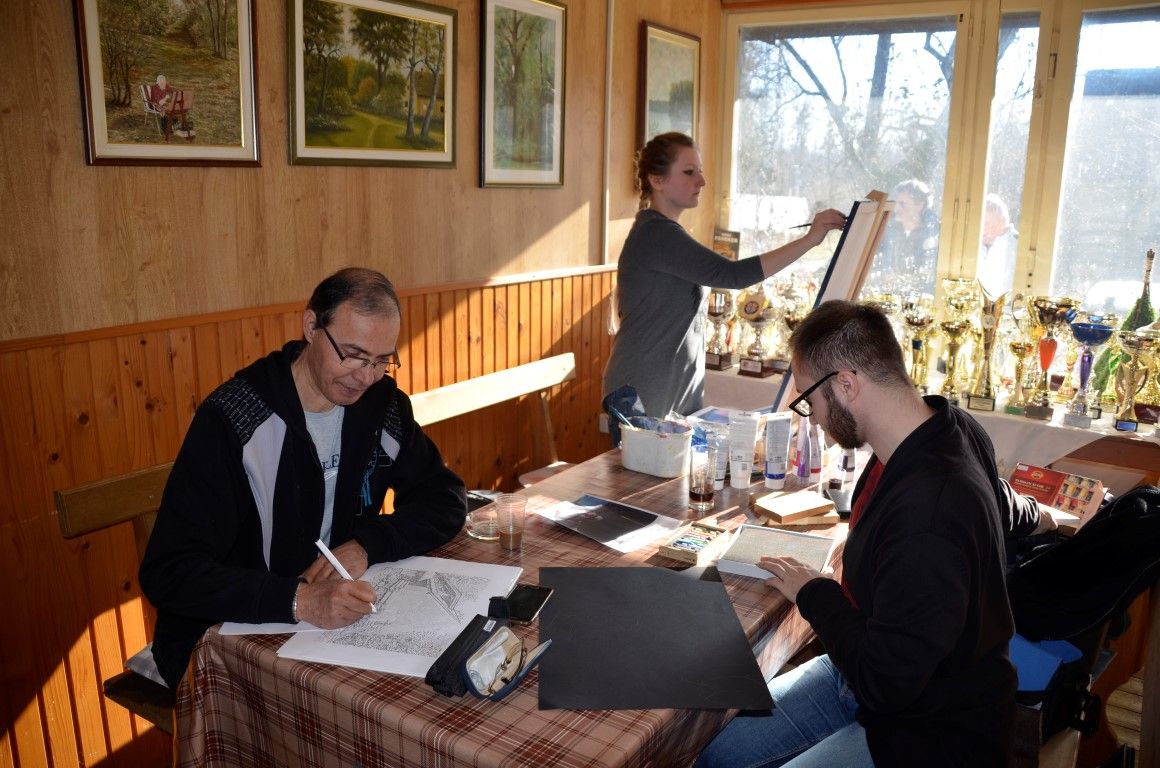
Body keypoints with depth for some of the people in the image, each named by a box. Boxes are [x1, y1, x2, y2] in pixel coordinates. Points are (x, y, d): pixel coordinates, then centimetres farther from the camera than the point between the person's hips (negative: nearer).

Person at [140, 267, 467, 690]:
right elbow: (168, 573, -21)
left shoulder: (381, 401, -2)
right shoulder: (231, 419, -19)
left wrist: (366, 545, -16)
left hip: (333, 623, 5)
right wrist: (299, 601, -35)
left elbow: (446, 499, 1)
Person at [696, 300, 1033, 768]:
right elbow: (1015, 513, 16)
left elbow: (884, 684, -29)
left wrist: (814, 594, -13)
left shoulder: (929, 518, -36)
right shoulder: (944, 426, -6)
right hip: (861, 675, 8)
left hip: (932, 730, -8)